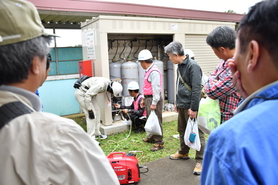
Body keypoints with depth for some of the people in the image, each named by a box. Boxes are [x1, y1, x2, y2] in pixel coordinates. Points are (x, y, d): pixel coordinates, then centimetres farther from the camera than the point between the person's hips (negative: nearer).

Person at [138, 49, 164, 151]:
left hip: (154, 99, -11)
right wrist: (144, 99, 21)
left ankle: (159, 142, 3)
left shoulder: (154, 72, -19)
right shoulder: (148, 71, 14)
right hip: (148, 98, 11)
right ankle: (151, 137, 37)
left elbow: (156, 88, -23)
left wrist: (154, 103, -24)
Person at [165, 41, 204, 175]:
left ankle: (200, 160, 10)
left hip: (190, 106, -9)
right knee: (182, 130, 21)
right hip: (182, 105, 9)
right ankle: (183, 152, 39)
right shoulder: (180, 66, 12)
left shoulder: (193, 66, -17)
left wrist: (193, 108, -21)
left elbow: (196, 89, -21)